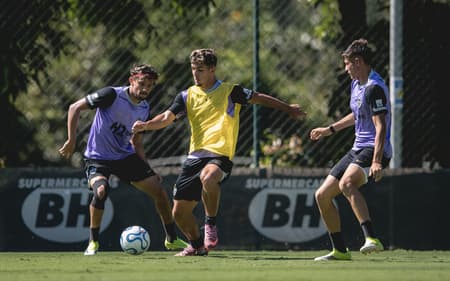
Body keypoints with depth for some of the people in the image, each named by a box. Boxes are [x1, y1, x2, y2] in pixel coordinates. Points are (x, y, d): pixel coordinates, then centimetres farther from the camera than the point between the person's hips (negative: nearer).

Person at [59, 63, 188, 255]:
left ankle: (172, 240, 22)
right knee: (101, 190, -35)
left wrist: (146, 168, 10)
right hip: (97, 158, -6)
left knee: (160, 192, 1)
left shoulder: (144, 109, 3)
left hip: (126, 156, 6)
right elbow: (75, 108, -15)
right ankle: (93, 242, -15)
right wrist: (72, 140, -21)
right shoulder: (112, 95, -17)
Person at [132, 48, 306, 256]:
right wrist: (146, 125, -19)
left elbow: (259, 98, 11)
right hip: (195, 155, 5)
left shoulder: (229, 91, 3)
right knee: (179, 212, 3)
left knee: (208, 177, -41)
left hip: (220, 155, -5)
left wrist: (288, 109, 14)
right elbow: (167, 118, 0)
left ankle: (210, 224, -20)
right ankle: (197, 245, 30)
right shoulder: (187, 96, 11)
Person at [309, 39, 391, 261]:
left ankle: (372, 238, -45)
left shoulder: (374, 88, -16)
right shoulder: (356, 84, 15)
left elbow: (381, 127, -24)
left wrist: (377, 161, -33)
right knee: (322, 195, 9)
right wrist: (330, 129, 42)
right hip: (357, 150, 10)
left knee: (346, 183, -38)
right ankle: (340, 250, 20)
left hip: (373, 151, -10)